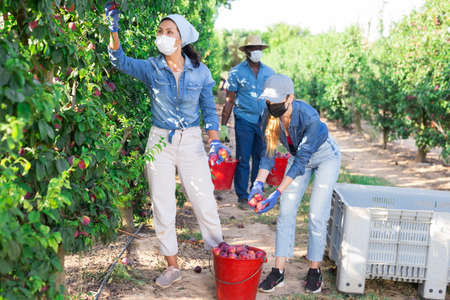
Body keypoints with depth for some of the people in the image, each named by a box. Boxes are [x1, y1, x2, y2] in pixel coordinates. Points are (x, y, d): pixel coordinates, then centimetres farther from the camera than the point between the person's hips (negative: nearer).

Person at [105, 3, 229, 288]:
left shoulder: (199, 71, -1)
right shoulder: (151, 68, -1)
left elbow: (209, 109, 3)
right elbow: (121, 62, -15)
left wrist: (214, 139, -9)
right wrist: (114, 29, -27)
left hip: (191, 141, -1)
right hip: (160, 141, 1)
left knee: (205, 202, 2)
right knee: (162, 206, 6)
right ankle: (172, 266, 21)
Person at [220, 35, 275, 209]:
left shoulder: (269, 73, 10)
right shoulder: (236, 72, 0)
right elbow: (229, 101, 0)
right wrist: (223, 126, -4)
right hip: (244, 121, -3)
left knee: (260, 159, 7)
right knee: (242, 160, -2)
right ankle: (242, 196, 7)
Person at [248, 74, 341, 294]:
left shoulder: (309, 117, -37)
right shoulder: (268, 117, -22)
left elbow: (301, 161, -33)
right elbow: (267, 153, -11)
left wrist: (278, 192, -37)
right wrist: (259, 183, -24)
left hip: (325, 156, -5)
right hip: (298, 156, 5)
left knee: (317, 216, -8)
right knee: (286, 212, -3)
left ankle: (314, 271, 10)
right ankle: (279, 271, 3)